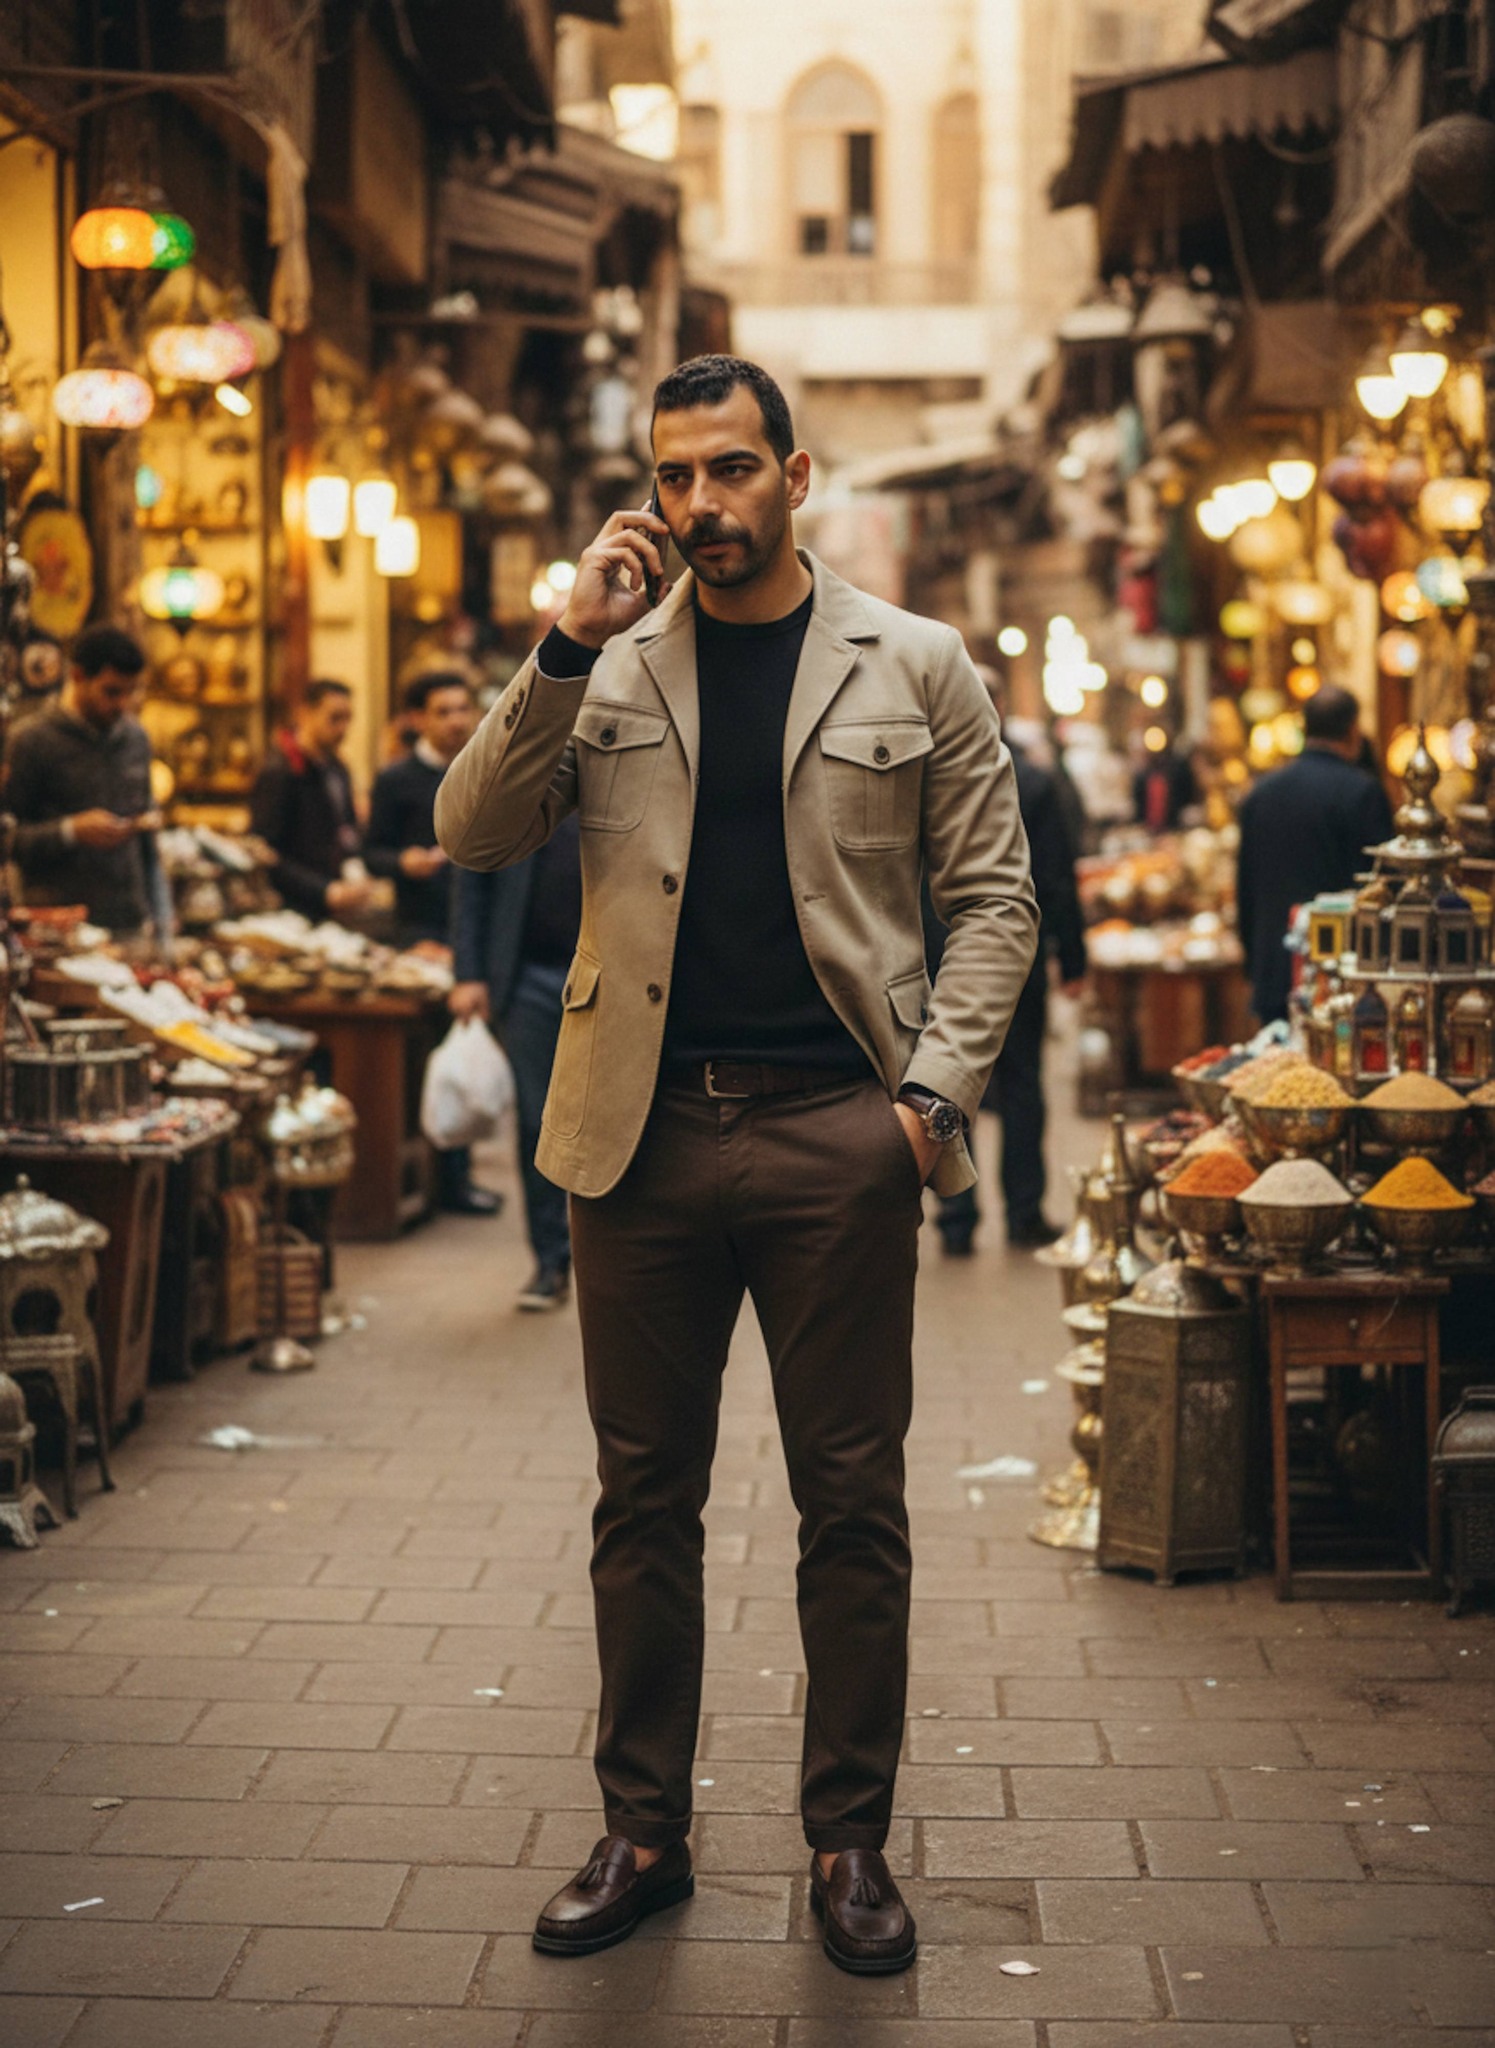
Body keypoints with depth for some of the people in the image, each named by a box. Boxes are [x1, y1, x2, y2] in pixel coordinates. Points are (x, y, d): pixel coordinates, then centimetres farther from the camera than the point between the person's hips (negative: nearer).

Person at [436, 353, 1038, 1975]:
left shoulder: (913, 669, 5)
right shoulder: (607, 666, 8)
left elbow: (993, 895, 5)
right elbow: (470, 834, -2)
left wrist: (934, 1087, -7)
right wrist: (569, 645, -12)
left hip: (836, 1135, -1)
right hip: (645, 1128, 2)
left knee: (852, 1503, 4)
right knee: (643, 1500, 9)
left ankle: (850, 1841, 17)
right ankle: (642, 1831, 21)